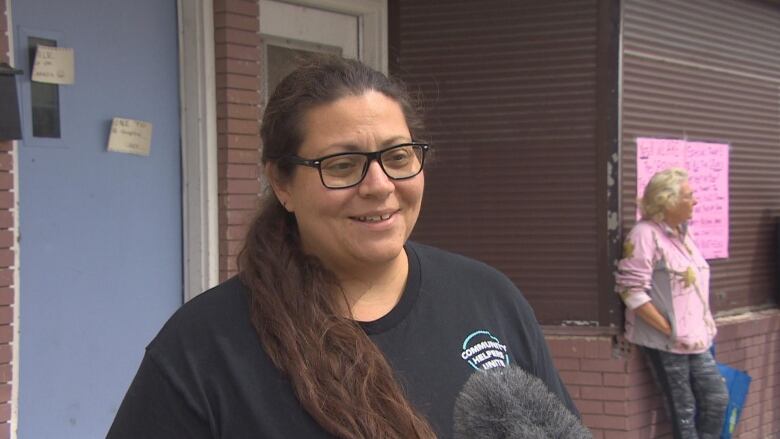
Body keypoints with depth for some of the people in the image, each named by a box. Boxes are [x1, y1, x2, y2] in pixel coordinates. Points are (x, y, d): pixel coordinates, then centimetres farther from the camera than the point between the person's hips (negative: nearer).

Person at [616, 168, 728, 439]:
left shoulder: (682, 233, 11)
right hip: (666, 343, -8)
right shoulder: (645, 234, -15)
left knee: (716, 400, 8)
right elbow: (632, 291, -20)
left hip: (695, 339, 8)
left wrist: (706, 324, 9)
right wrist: (669, 329, -18)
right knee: (684, 411, 1)